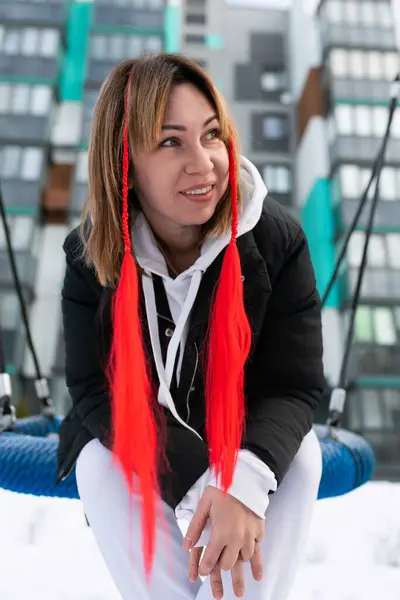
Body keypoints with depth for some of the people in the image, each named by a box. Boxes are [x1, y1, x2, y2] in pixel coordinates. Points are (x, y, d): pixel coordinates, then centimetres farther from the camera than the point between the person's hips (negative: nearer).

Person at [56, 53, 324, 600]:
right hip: (133, 441, 1)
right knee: (99, 465, -29)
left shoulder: (278, 240, -20)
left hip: (245, 438, 0)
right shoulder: (92, 254, -17)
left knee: (300, 458, -28)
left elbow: (295, 385, -20)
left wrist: (247, 482, -41)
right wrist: (197, 485, -33)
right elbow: (96, 388, -19)